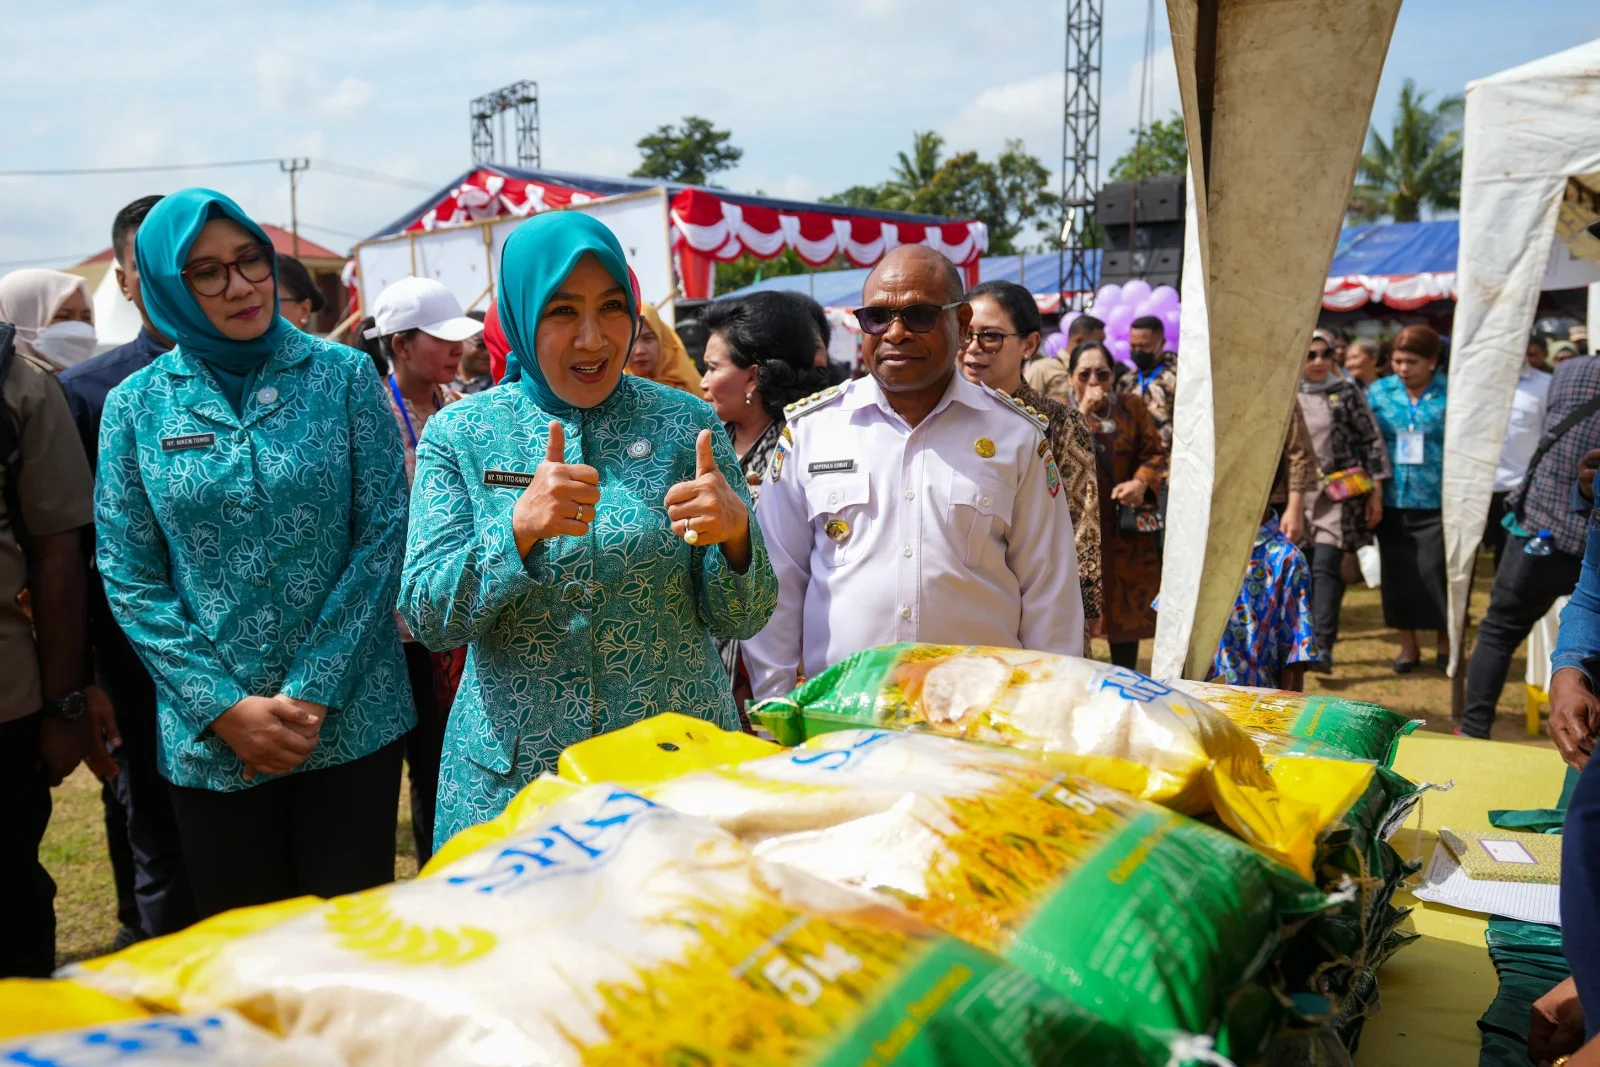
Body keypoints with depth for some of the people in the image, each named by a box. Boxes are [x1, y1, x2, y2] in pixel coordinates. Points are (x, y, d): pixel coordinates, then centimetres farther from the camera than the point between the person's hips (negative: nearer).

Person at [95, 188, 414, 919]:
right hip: (210, 738, 1)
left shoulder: (343, 377, -1)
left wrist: (314, 691, -11)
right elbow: (128, 578, 1)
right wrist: (224, 707, -9)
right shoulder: (135, 406, 2)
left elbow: (384, 532, -5)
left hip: (351, 718, -1)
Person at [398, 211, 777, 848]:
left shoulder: (684, 423, -2)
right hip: (513, 777, 0)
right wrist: (519, 527, -27)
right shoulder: (460, 433, -1)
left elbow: (743, 618, -1)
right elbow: (427, 618, -9)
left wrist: (736, 530, -23)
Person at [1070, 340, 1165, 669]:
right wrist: (1083, 414, -18)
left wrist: (1141, 482, -13)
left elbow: (1155, 453, 6)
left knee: (1126, 609, 7)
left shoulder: (1131, 406, 7)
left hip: (1126, 530, 2)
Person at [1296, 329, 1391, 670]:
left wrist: (1376, 491, -1)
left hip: (1339, 492, -3)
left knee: (1326, 565, -13)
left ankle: (1322, 646, -13)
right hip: (1297, 492, 3)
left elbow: (1371, 440, 3)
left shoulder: (1347, 391, 2)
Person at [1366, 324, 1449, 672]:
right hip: (1393, 501, 3)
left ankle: (1446, 643, 21)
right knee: (1398, 574, 9)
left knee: (1437, 573, 0)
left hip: (1438, 502, -3)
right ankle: (1408, 645, 24)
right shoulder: (1379, 391, 5)